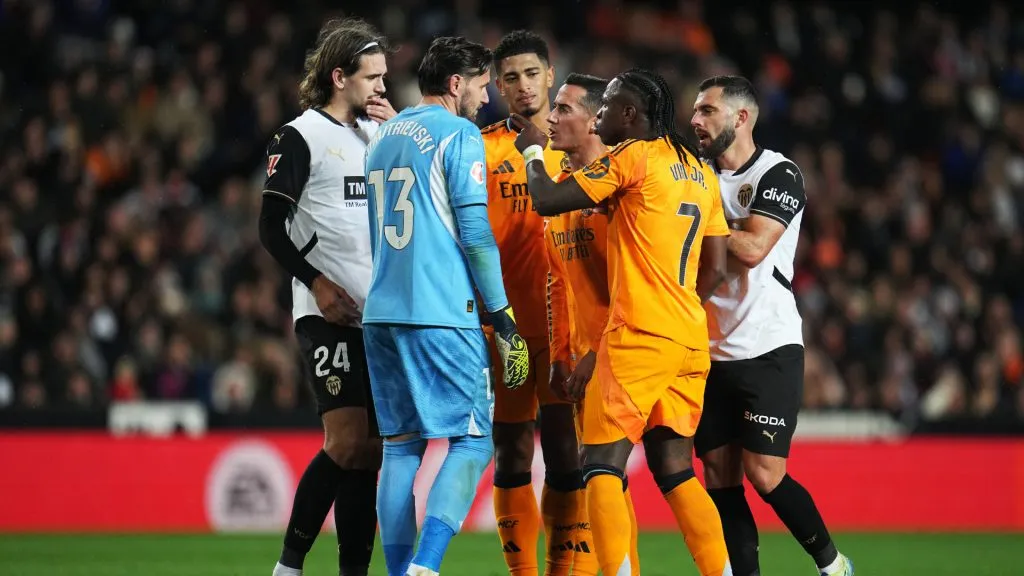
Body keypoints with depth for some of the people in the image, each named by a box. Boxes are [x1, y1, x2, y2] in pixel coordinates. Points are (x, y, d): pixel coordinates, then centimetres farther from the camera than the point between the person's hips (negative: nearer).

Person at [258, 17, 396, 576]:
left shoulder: (378, 133, 15)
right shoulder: (300, 137, -4)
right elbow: (272, 227, -7)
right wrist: (318, 283, -17)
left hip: (380, 313, 7)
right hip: (329, 313, -6)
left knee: (370, 450, 4)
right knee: (347, 442, -14)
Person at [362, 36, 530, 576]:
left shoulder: (382, 137, 18)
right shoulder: (458, 133, -5)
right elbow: (475, 232, -10)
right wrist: (504, 318, -7)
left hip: (382, 311, 7)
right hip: (441, 313, -7)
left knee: (401, 445, 9)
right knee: (472, 441, -4)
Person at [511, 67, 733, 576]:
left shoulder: (633, 157, -6)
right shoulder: (699, 170, 17)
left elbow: (546, 200, -7)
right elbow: (716, 269, 19)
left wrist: (533, 151, 10)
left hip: (638, 337, -8)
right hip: (691, 340, 8)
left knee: (603, 464, -6)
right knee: (674, 469, 11)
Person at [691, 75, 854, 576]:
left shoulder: (778, 174, -7)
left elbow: (752, 248, -19)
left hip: (767, 350, -6)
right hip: (713, 353, 6)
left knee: (764, 475, -10)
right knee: (719, 475, 1)